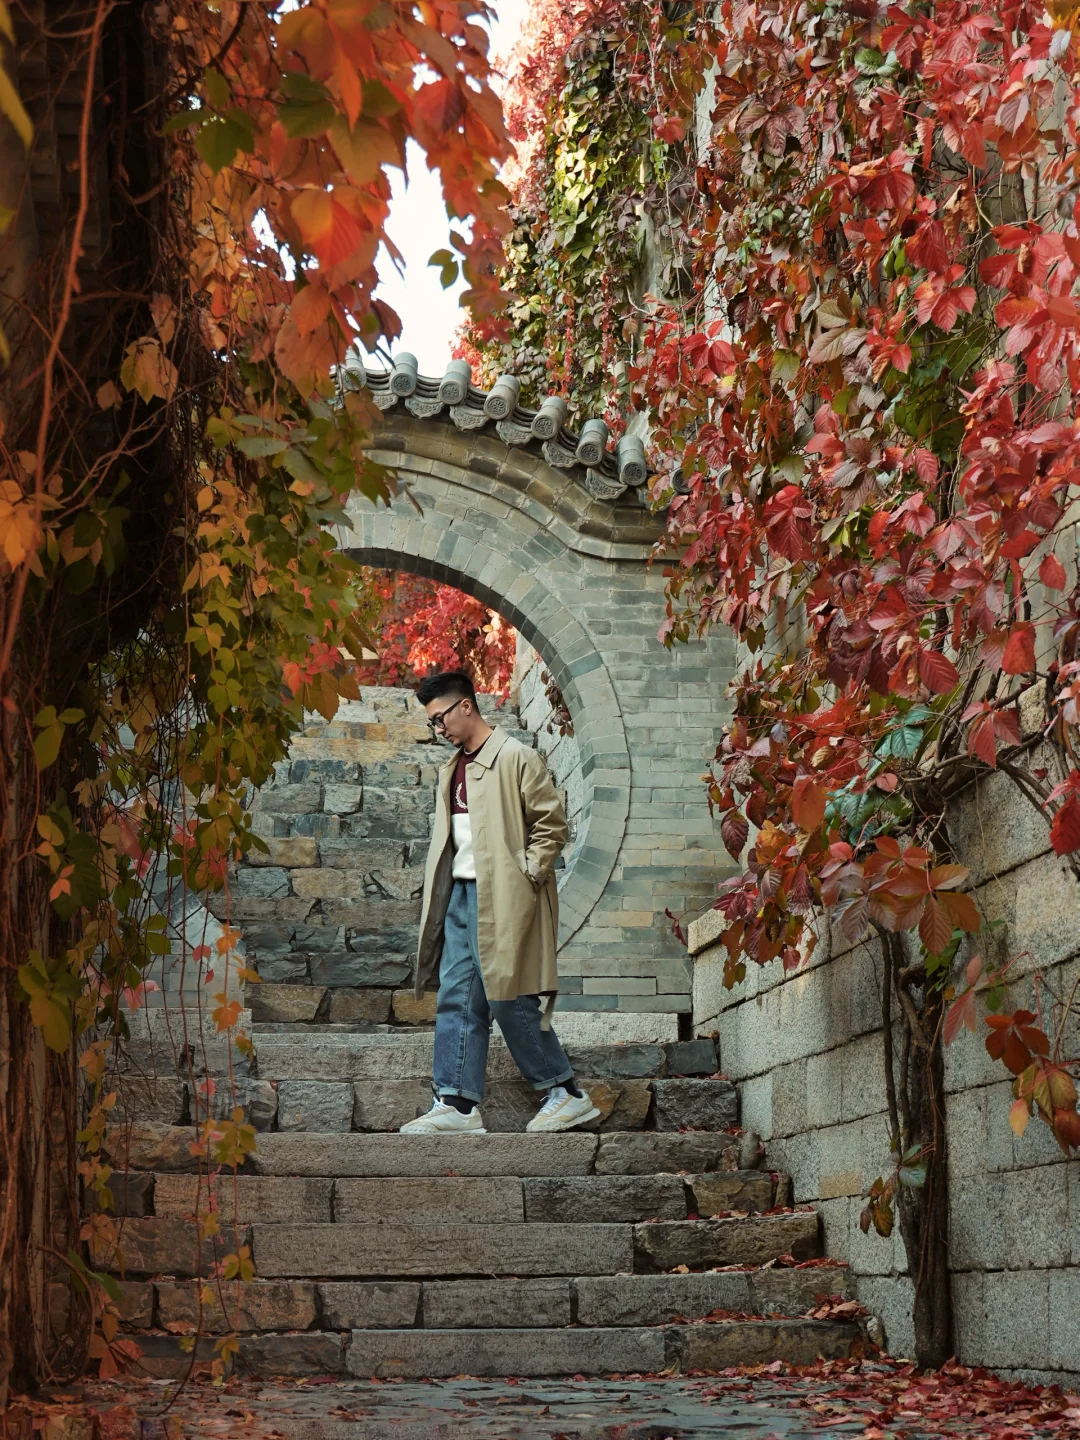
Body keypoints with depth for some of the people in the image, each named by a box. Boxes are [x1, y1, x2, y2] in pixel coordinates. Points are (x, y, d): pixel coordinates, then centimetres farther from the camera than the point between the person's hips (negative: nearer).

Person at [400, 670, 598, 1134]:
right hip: (460, 895, 8)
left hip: (502, 898, -8)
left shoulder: (515, 758, -8)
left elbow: (553, 821, -10)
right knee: (456, 1000, 3)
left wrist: (527, 875, -12)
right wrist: (441, 894, 15)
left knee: (509, 1000, -7)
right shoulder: (453, 769, 18)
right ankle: (458, 1104, 5)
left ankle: (567, 1093, 5)